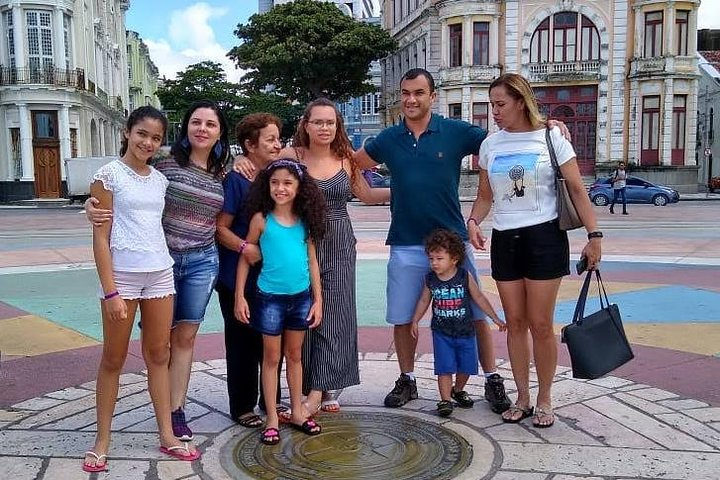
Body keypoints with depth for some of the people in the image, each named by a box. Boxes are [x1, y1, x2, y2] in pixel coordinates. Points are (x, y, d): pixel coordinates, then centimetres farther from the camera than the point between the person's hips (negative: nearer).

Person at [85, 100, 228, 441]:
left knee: (186, 337, 7)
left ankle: (176, 410, 14)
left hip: (202, 262, 3)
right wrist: (93, 204, -21)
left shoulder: (222, 175, 7)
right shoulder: (166, 163, -5)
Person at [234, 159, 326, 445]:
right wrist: (239, 296, -6)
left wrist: (318, 299, 4)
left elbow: (312, 261, 6)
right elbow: (245, 257, -2)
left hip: (301, 296, 3)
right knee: (272, 357, 8)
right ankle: (272, 419, 17)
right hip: (270, 297, -3)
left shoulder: (305, 221, 1)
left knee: (295, 355, 16)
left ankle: (297, 411, 28)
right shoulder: (262, 219, -7)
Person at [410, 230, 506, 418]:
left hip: (465, 331, 0)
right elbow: (424, 300, 9)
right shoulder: (430, 279, -5)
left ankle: (458, 390, 36)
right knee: (445, 367, -6)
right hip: (441, 333, 0)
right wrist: (415, 321, 9)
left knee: (466, 366, 11)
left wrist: (495, 318, 1)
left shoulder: (465, 277, -10)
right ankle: (445, 400, 4)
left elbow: (479, 298, -1)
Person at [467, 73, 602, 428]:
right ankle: (522, 398, 22)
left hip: (543, 238, -4)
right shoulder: (490, 144, 7)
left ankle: (544, 399, 18)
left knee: (540, 325, 0)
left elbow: (577, 189, -3)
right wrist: (473, 221, -6)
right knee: (515, 323, 8)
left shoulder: (550, 137, -3)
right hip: (504, 240, 4)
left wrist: (594, 235, -10)